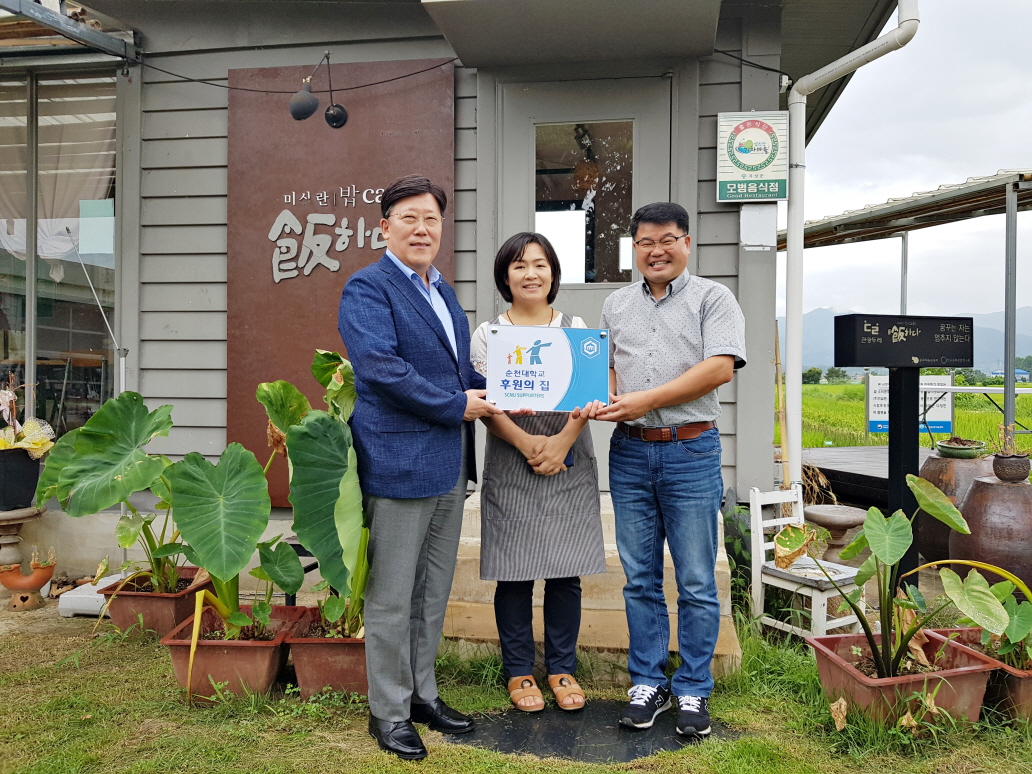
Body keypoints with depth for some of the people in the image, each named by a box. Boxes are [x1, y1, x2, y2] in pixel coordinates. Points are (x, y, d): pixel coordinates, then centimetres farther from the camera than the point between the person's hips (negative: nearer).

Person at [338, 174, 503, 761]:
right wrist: (457, 405, -16)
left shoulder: (443, 291, 17)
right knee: (392, 596, 3)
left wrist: (493, 393, 4)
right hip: (399, 460, -8)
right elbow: (380, 366, -22)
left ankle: (423, 693, 32)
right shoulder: (367, 288, -9)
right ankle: (389, 712, 19)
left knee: (434, 590, 17)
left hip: (449, 463, 8)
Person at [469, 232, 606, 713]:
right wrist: (526, 443, -17)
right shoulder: (488, 334, 5)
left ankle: (562, 669, 21)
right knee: (514, 574, 4)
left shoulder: (575, 329, 9)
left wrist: (562, 441, -15)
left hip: (569, 465, 1)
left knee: (566, 573, 6)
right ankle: (519, 672, 19)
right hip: (510, 467, -1)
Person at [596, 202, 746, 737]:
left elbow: (720, 367, -11)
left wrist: (648, 400, -16)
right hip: (629, 452, 4)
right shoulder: (616, 305, 15)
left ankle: (693, 691, 17)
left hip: (691, 452, -3)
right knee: (640, 579, 10)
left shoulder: (712, 298, 1)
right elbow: (603, 365, 16)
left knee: (696, 582, 3)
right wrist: (609, 399, -7)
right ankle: (648, 684, 23)